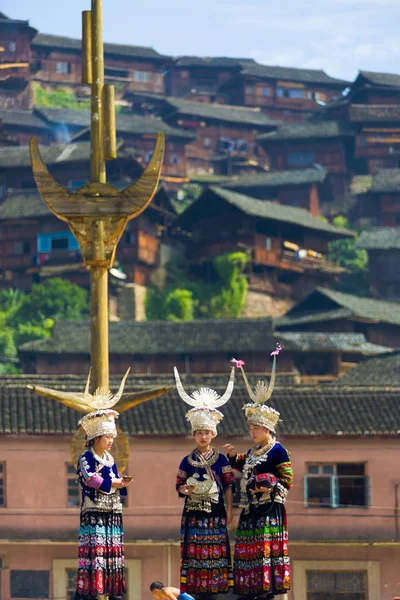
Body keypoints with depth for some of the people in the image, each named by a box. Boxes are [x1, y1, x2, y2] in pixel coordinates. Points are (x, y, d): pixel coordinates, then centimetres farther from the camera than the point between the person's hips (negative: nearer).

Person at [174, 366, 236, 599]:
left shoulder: (221, 460, 4)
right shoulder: (187, 461, 7)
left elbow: (228, 486, 5)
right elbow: (179, 486, 9)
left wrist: (229, 510, 0)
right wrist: (184, 490, -14)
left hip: (215, 512, -1)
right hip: (194, 512, 1)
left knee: (215, 551, -4)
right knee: (194, 550, -3)